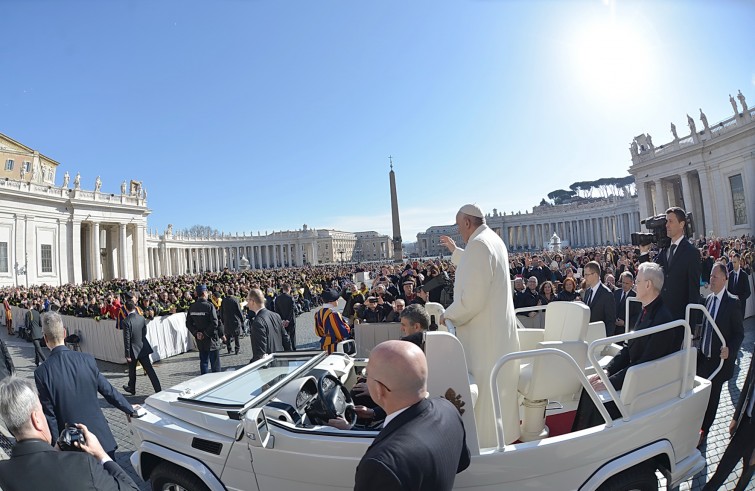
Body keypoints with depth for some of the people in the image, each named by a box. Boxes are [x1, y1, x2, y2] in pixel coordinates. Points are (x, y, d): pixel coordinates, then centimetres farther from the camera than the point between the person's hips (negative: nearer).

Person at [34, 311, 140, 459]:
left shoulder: (42, 373, -13)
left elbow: (49, 415, -9)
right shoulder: (87, 359, -8)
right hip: (101, 435, 1)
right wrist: (130, 409, 15)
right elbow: (109, 391, 1)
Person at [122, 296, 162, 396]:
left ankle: (131, 388, 37)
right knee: (149, 369, 6)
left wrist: (127, 355, -11)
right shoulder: (142, 318, -3)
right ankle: (158, 389, 3)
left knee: (132, 370, 18)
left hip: (133, 350, -4)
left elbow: (127, 339, -17)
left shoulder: (126, 322, -19)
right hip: (143, 348, 4)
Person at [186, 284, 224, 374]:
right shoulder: (209, 306, -16)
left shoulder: (192, 307, 2)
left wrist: (196, 333, 1)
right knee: (215, 363, 3)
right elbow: (215, 323, -20)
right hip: (211, 339, -6)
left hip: (200, 340, 6)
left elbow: (188, 324, 4)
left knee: (203, 362, 16)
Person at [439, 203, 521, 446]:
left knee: (483, 389, 2)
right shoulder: (494, 240, 9)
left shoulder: (477, 245, -22)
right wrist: (455, 251, 32)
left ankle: (486, 440, 13)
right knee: (499, 386, 20)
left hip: (483, 333, -10)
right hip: (499, 328, 10)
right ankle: (504, 432, 34)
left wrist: (449, 315, -10)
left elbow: (471, 297, -27)